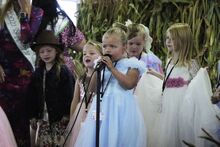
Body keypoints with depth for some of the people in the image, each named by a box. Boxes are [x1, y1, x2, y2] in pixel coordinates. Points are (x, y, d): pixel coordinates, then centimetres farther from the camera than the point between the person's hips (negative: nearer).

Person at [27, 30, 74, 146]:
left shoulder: (64, 71, -7)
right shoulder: (37, 72, 9)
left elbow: (69, 94, -10)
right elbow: (32, 95, 10)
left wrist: (67, 114, -12)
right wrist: (33, 115, 7)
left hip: (59, 117, -5)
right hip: (43, 118, 5)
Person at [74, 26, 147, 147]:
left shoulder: (130, 64, 0)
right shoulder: (103, 65, 13)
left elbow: (128, 84, -16)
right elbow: (93, 89, 10)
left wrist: (112, 68, -13)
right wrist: (98, 71, -4)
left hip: (121, 109, -5)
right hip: (102, 108, 5)